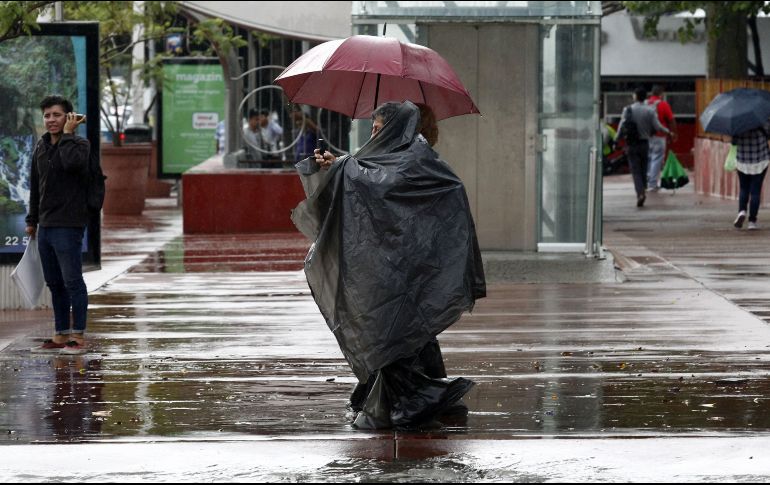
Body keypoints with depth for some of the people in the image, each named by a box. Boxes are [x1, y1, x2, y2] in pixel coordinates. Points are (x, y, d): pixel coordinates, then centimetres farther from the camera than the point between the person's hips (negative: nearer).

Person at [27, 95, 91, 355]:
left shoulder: (79, 144, -6)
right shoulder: (41, 148, 14)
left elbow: (71, 162, -30)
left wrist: (67, 134, -18)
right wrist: (32, 220, 23)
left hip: (69, 226, -7)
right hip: (45, 226, 7)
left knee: (72, 281, -6)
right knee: (54, 284, 10)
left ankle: (78, 336, -3)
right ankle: (60, 336, 16)